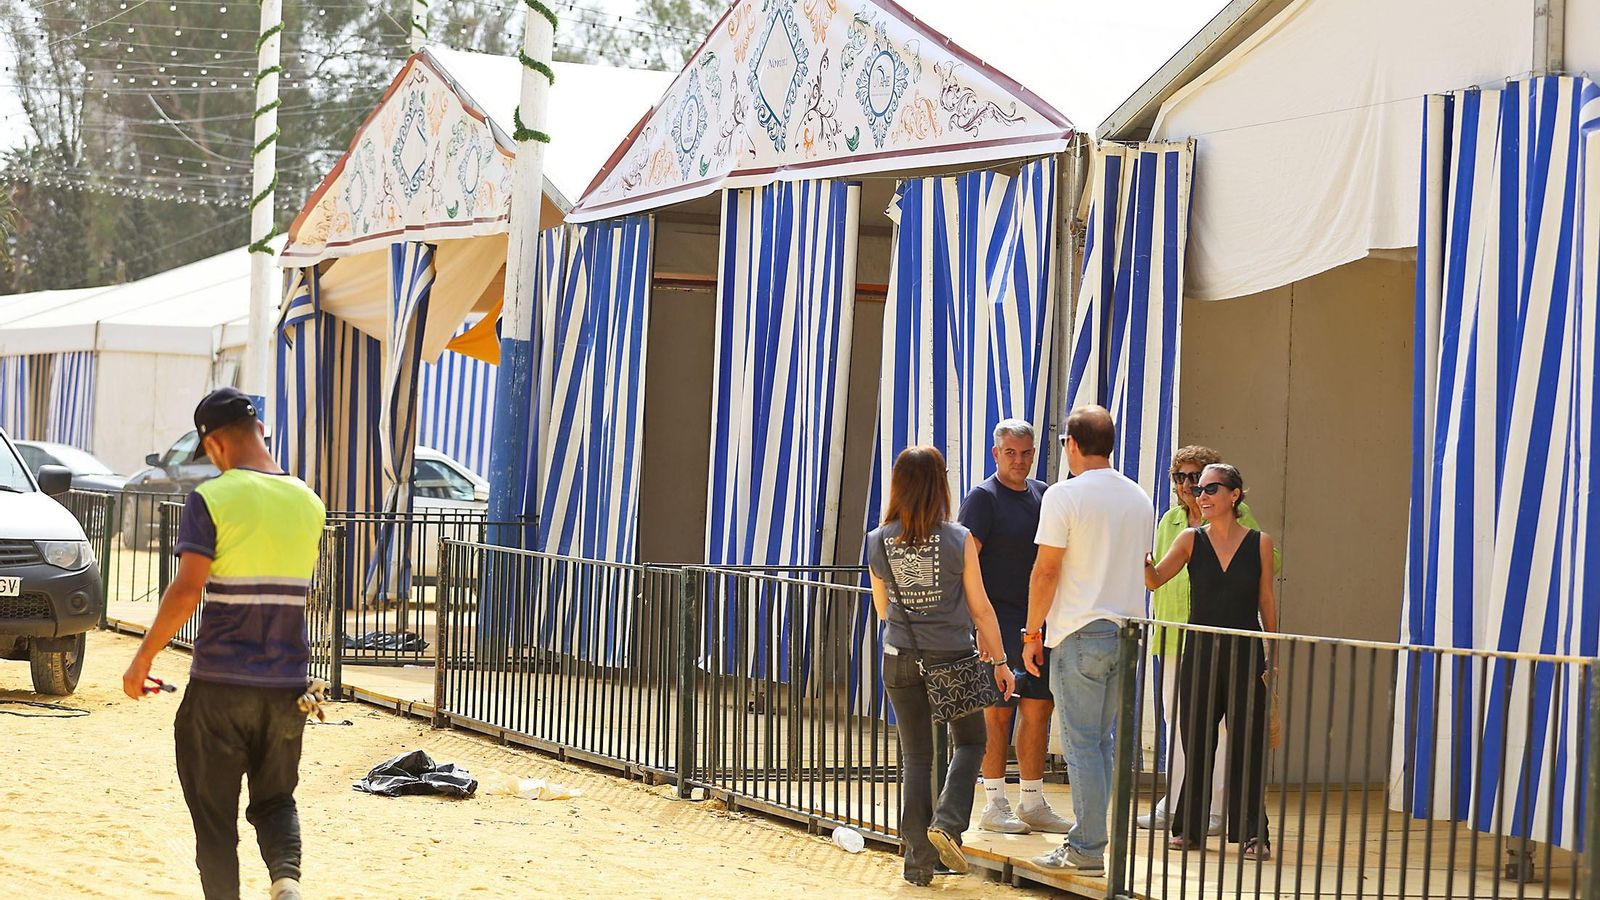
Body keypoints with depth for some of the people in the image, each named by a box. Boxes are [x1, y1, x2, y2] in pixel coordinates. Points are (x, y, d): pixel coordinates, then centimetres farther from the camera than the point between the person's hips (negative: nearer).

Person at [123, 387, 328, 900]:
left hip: (220, 683, -4)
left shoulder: (211, 500, -11)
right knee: (275, 799, 16)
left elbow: (187, 590, -17)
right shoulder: (308, 503, 5)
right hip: (287, 684, 4)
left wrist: (142, 660, -9)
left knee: (214, 810, 9)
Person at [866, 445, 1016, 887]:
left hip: (900, 661, 2)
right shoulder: (957, 540, -11)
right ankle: (947, 822, -4)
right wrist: (1000, 660, 6)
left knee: (915, 758, 10)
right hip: (954, 657, -2)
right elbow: (980, 607, -5)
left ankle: (919, 860, 8)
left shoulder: (878, 543, -3)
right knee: (969, 743, 17)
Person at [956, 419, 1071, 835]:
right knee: (999, 711, -4)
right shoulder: (984, 497, -5)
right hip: (998, 619, -6)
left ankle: (1032, 804, 16)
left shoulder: (1043, 494, 15)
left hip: (1038, 619, 6)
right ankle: (994, 804, 2)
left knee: (1039, 710, 8)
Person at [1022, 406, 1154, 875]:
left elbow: (1046, 571, -10)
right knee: (1102, 741, 13)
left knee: (1082, 743, -3)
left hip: (1081, 633, -6)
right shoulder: (1140, 498, 11)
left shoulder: (1065, 496, -9)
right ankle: (1086, 837, 16)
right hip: (1128, 629, 6)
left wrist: (1033, 633, -3)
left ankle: (1088, 849, -2)